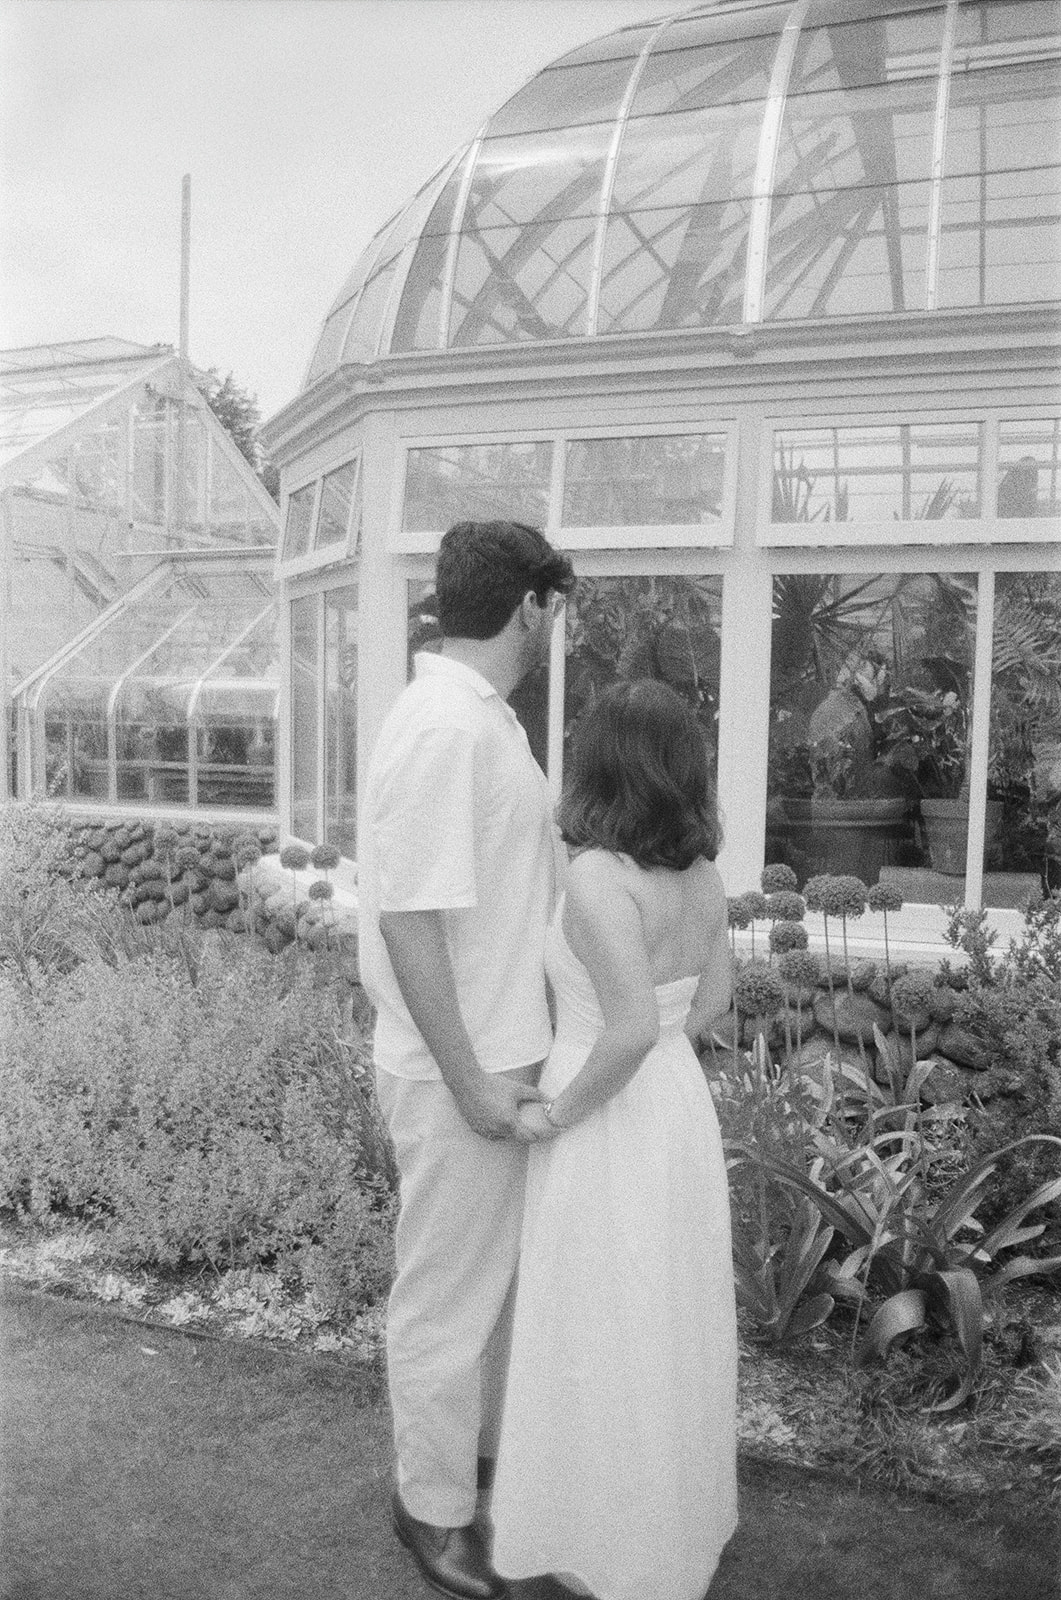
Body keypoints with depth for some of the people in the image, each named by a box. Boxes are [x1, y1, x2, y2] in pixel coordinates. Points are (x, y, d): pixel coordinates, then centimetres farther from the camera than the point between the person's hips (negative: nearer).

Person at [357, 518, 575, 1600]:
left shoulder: (486, 720, 8)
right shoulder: (442, 730, -23)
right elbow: (409, 919, -25)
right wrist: (469, 1081, -20)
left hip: (510, 1058, 10)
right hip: (460, 1074, -10)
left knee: (502, 1270, 25)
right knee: (448, 1295, 10)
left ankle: (488, 1439, 46)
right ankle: (433, 1504, 31)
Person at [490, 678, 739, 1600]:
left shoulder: (599, 876, -23)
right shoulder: (701, 871, 0)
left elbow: (633, 1028, -32)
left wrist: (555, 1113, -18)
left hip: (609, 1133, -7)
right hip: (682, 1110, 8)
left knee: (604, 1337, 11)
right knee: (669, 1325, 22)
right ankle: (678, 1516, 41)